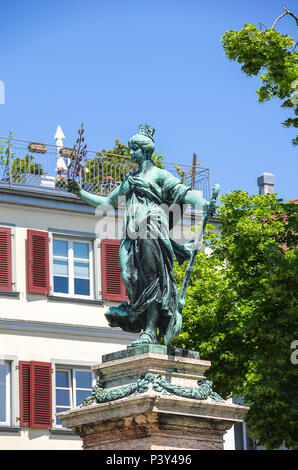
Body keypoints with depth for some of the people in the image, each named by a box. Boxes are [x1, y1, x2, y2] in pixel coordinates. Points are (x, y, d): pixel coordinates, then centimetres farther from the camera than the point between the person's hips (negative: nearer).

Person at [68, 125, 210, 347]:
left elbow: (183, 192, -4)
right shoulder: (130, 180, 28)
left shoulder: (158, 174, 8)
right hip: (133, 234, 7)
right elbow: (108, 202, 33)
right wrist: (80, 192, 28)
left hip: (152, 231, -7)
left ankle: (150, 332, -21)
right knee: (131, 278, -12)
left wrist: (204, 203, -20)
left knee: (152, 279, -14)